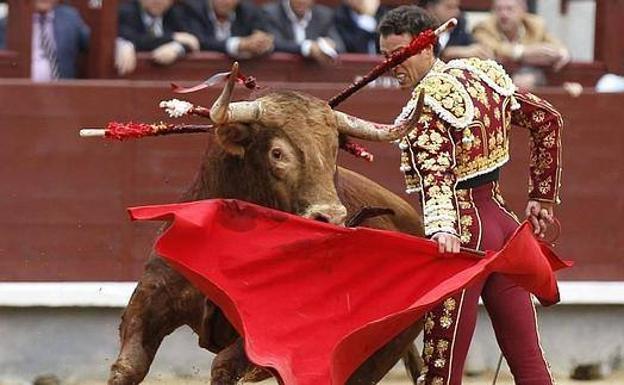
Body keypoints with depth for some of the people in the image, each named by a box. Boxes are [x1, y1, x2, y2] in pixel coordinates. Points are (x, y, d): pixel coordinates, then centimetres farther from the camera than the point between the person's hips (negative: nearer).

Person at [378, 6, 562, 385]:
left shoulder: (426, 104, -13)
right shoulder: (480, 74, 10)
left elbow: (436, 172, -28)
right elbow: (547, 120, 19)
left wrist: (442, 228, -42)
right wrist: (543, 197, 23)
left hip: (463, 232, -8)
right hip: (503, 221, 8)